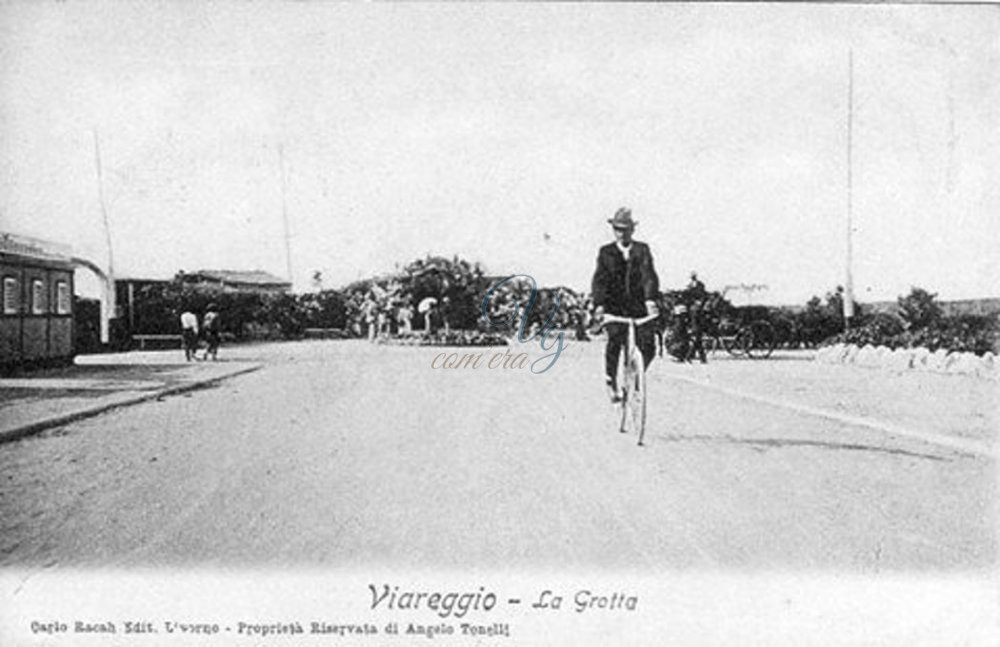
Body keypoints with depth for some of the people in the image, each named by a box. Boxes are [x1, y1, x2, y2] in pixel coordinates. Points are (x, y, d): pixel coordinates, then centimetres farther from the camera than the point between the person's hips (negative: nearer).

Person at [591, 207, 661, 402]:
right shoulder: (606, 252, 6)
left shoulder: (642, 250, 5)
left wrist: (650, 300, -26)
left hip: (638, 305, 1)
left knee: (648, 347, -12)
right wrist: (599, 304, -21)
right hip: (615, 307, -1)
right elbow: (599, 280, -5)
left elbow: (649, 275, -9)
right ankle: (611, 379, -5)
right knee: (615, 338, -24)